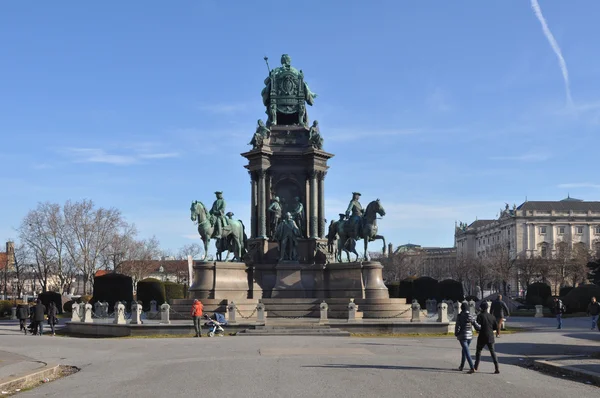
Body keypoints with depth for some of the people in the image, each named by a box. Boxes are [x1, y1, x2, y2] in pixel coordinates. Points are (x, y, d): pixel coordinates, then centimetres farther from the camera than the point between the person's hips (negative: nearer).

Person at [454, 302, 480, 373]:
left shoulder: (460, 317, -12)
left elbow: (457, 327, -11)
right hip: (470, 336, 5)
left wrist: (456, 334, 6)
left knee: (467, 352, -6)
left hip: (462, 336, -5)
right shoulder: (471, 317, -2)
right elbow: (477, 326, -3)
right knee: (464, 351, 22)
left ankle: (472, 368, -15)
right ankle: (461, 366, 32)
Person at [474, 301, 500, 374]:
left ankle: (476, 367, 15)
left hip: (482, 338, -4)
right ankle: (497, 368, -2)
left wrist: (474, 323, 1)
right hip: (490, 337, 4)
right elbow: (496, 327, 8)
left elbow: (478, 327, -17)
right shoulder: (491, 316, 4)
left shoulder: (480, 316, -11)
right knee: (493, 352, 7)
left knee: (478, 351, 14)